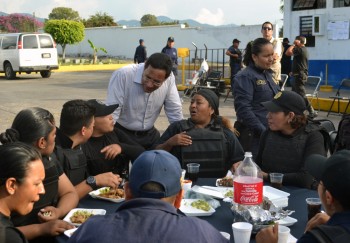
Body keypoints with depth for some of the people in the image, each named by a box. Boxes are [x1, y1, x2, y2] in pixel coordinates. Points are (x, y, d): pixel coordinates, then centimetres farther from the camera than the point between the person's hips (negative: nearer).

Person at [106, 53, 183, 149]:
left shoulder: (169, 78, -16)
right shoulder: (122, 75, -26)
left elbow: (175, 112, -7)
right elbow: (111, 111, -25)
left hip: (149, 134, 4)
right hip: (121, 134, -3)